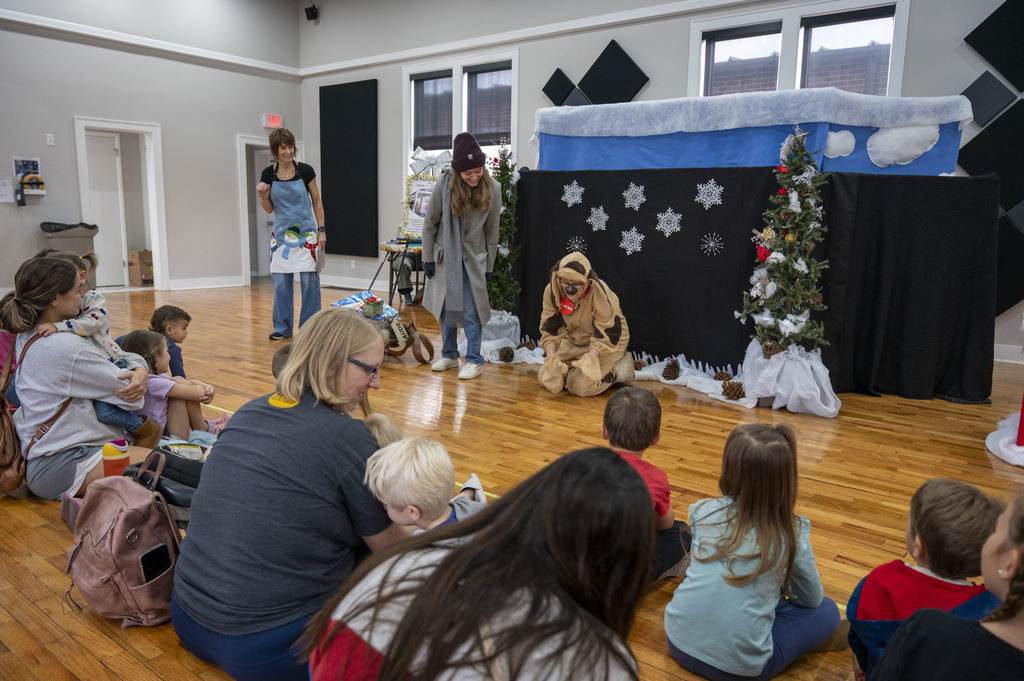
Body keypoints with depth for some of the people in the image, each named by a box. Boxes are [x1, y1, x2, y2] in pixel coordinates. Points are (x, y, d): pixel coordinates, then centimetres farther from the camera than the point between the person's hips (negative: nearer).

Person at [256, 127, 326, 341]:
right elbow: (269, 209, 7)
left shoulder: (305, 170, -4)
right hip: (281, 233, 2)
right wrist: (262, 195, -13)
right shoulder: (268, 174, 1)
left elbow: (317, 202, 2)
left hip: (306, 234, -2)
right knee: (281, 282, 4)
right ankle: (282, 328, 16)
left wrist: (322, 230, -3)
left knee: (309, 280, -1)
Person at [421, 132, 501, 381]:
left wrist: (488, 266, 2)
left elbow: (492, 231, 0)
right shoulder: (445, 183, -12)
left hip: (474, 258, -1)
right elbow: (430, 223, -3)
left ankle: (473, 360, 7)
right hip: (445, 256, 1)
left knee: (471, 311, -4)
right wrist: (427, 258, -2)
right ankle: (449, 355, 26)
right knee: (446, 307, 12)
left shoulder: (492, 188, -9)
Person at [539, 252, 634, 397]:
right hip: (573, 342, 5)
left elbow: (606, 333, -24)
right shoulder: (552, 291, -17)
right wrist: (551, 357, -26)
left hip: (608, 341, -5)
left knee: (579, 386, -20)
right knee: (546, 378, -4)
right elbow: (549, 329, -12)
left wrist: (591, 358, -35)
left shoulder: (599, 293, -31)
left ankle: (619, 369, 2)